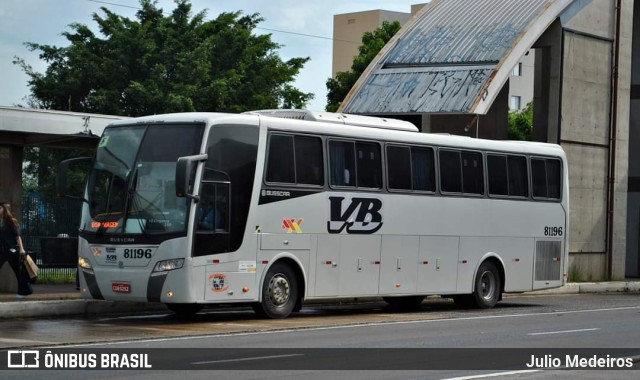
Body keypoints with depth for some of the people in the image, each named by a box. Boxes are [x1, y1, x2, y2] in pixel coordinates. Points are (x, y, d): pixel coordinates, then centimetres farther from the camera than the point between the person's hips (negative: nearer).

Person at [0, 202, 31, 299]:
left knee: (18, 271, 3)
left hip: (12, 250, -5)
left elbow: (17, 236, -9)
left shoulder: (11, 221, -4)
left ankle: (24, 291, 13)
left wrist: (21, 249, -16)